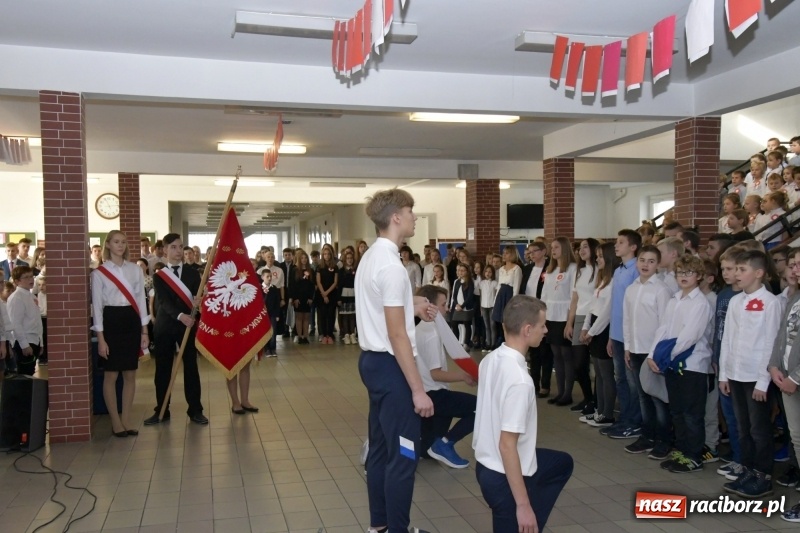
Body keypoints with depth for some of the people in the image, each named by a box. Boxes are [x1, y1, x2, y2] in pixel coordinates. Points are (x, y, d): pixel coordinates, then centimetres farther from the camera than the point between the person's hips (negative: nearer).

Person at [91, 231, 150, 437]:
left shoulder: (135, 270, 7)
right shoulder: (99, 273, -2)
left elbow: (140, 300, 9)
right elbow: (97, 305, -4)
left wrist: (144, 330, 5)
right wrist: (100, 338, -8)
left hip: (132, 321, 3)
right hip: (111, 321, -3)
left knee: (130, 374, 7)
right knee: (111, 375, 1)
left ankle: (126, 418, 18)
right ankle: (115, 421, 13)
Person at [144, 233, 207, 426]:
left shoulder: (192, 273, 5)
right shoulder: (159, 276, 2)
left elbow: (198, 296, -5)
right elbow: (163, 302, -11)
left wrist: (197, 303, -29)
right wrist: (180, 315, -28)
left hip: (189, 325, 0)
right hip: (165, 326, 0)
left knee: (191, 367, 3)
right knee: (162, 369, 5)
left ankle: (195, 410, 11)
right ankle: (161, 411, 16)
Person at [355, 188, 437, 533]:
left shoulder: (370, 258, 11)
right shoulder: (391, 265, -20)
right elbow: (397, 335, -23)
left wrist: (410, 308, 17)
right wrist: (417, 388, -20)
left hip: (372, 360, 11)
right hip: (390, 365, -11)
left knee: (381, 448, 19)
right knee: (403, 455, 0)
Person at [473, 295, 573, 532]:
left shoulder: (491, 359, -2)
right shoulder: (519, 380, -28)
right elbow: (507, 446, -27)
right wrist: (523, 505, -21)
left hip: (487, 463, 8)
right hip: (505, 476, -8)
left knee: (563, 463, 27)